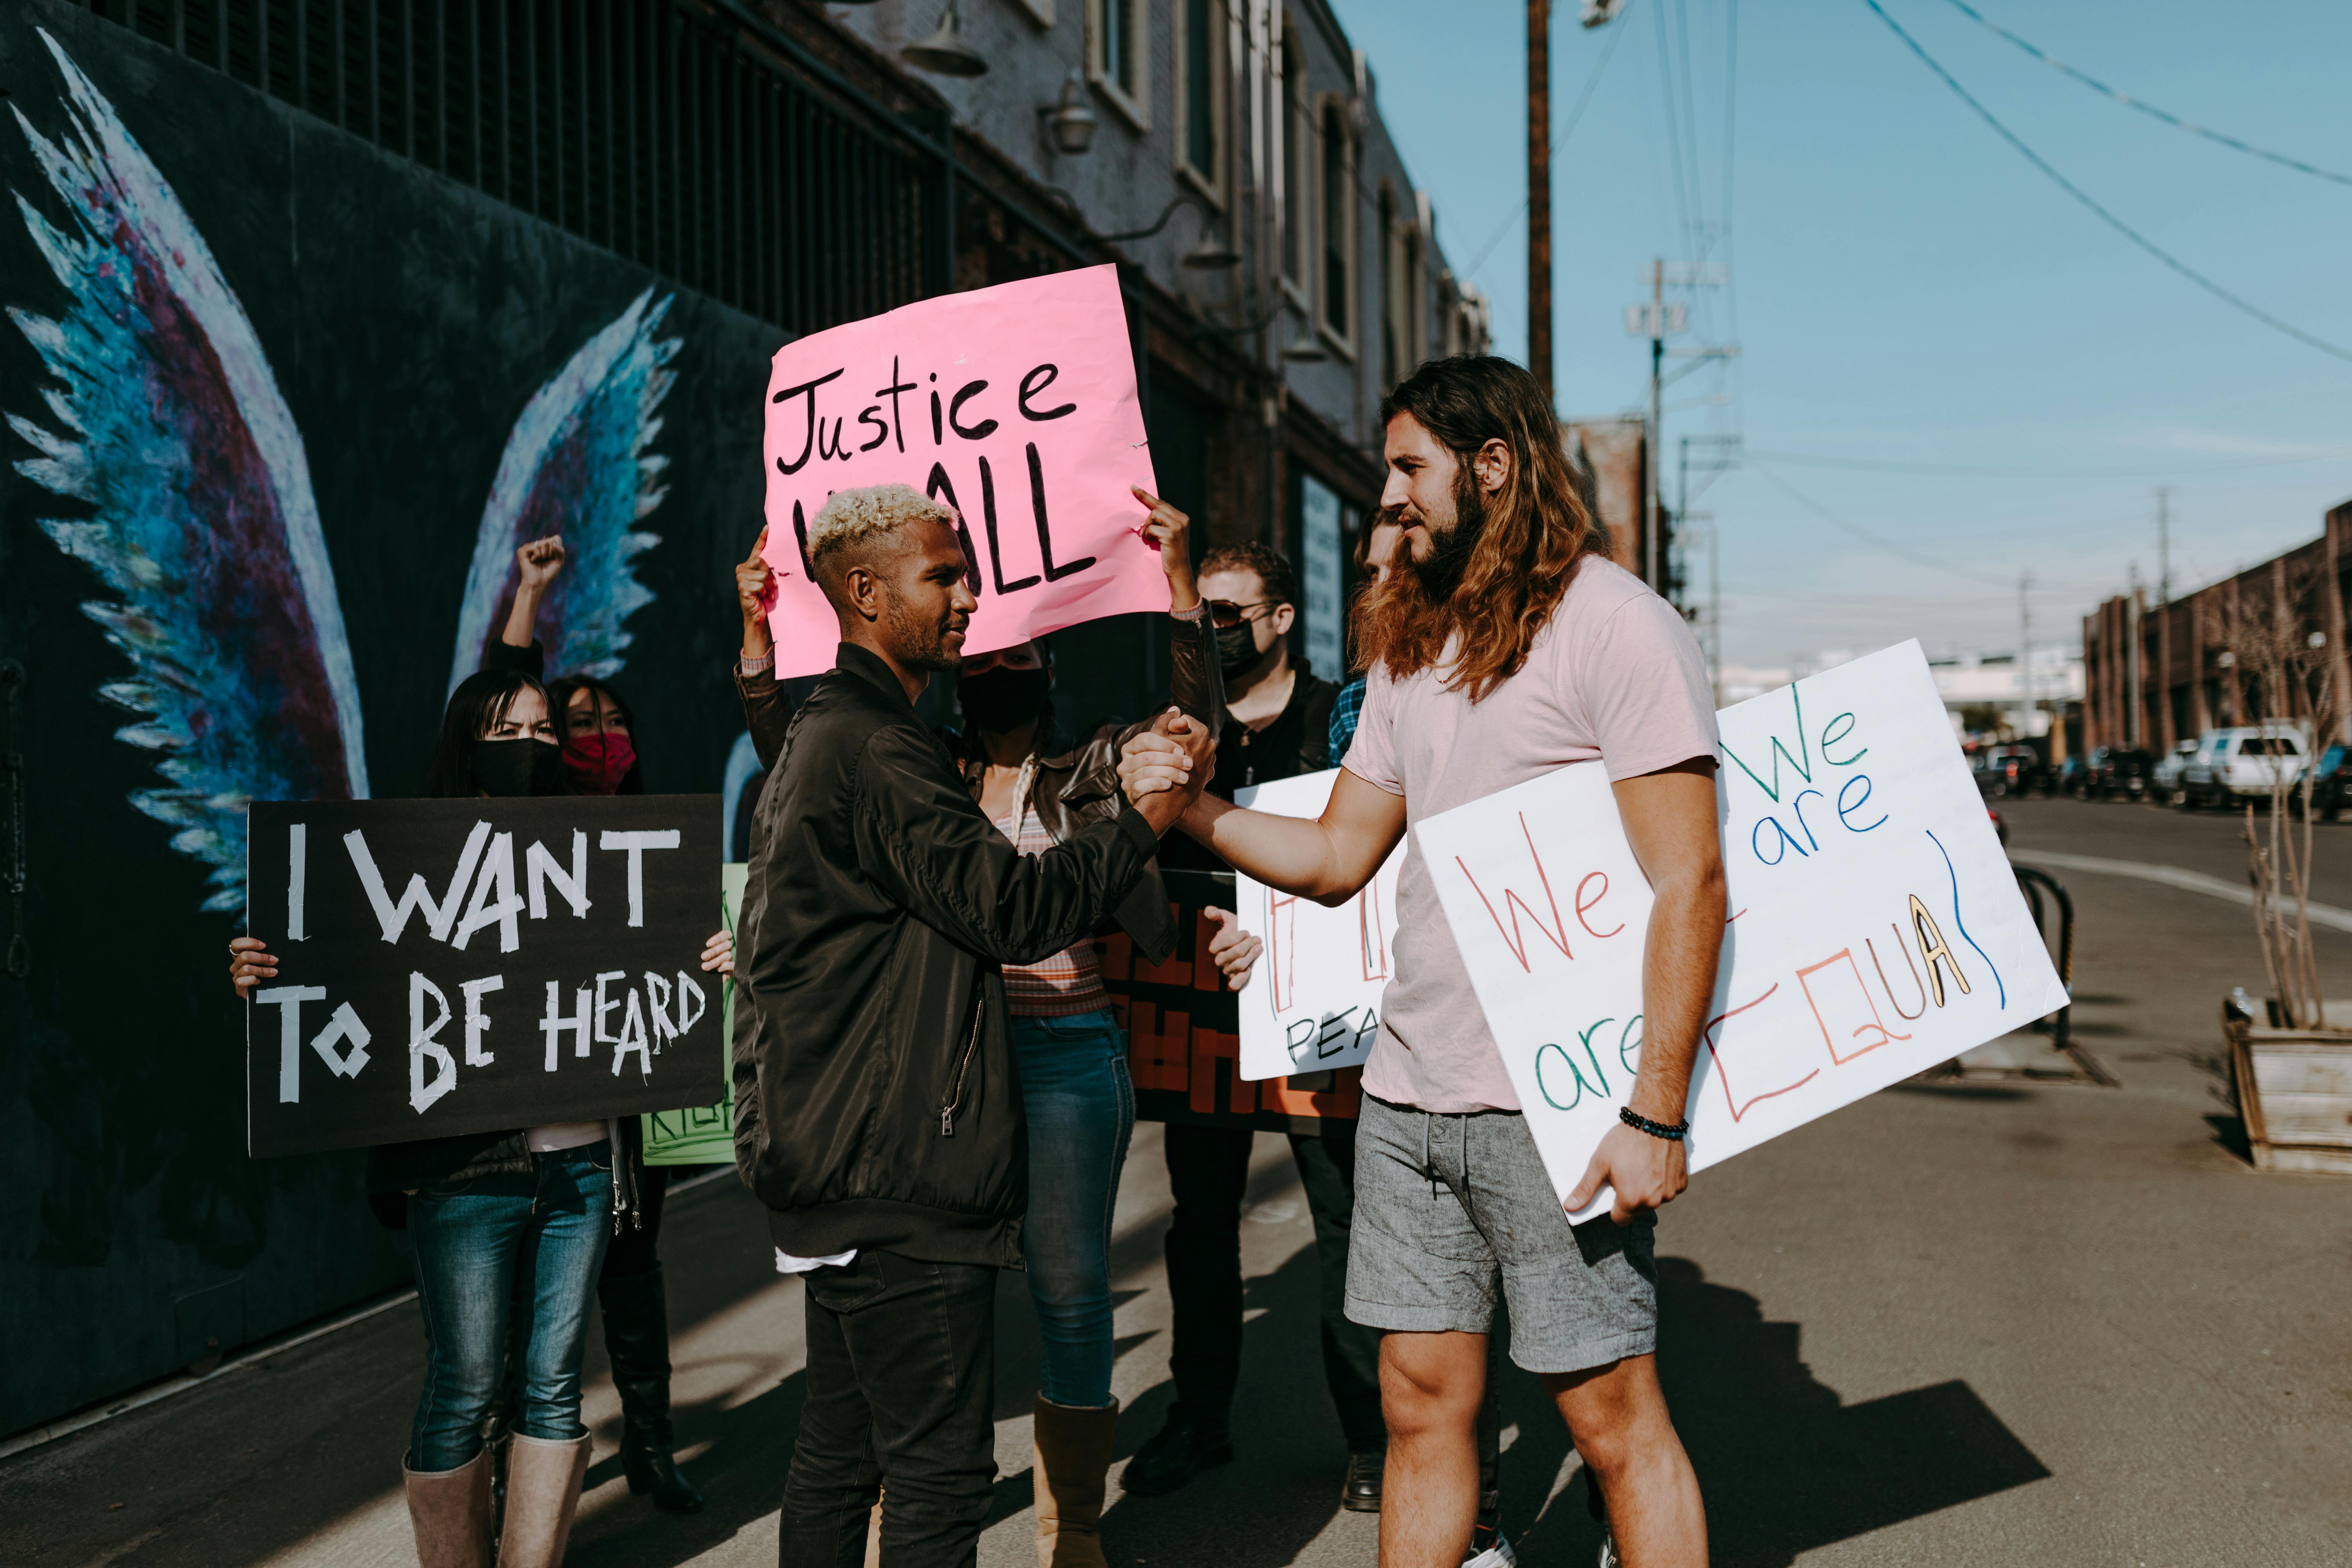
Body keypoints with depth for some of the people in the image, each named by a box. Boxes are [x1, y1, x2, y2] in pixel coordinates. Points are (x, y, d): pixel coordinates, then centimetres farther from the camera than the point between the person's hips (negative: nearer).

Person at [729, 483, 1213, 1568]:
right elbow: (1011, 908, -19)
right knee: (939, 1474, -5)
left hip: (830, 1163, 11)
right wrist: (1142, 821, -10)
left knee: (839, 1451, 17)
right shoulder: (876, 751, -16)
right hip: (896, 1179, -11)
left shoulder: (819, 737, 19)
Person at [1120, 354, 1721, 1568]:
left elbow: (1689, 884, -13)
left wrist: (1657, 1114, -17)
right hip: (1406, 1092, 7)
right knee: (1421, 1400, 13)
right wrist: (1193, 808, 1)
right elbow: (1338, 857, 17)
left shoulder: (1613, 623, -8)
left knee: (1611, 1412, 3)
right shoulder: (1412, 643, 15)